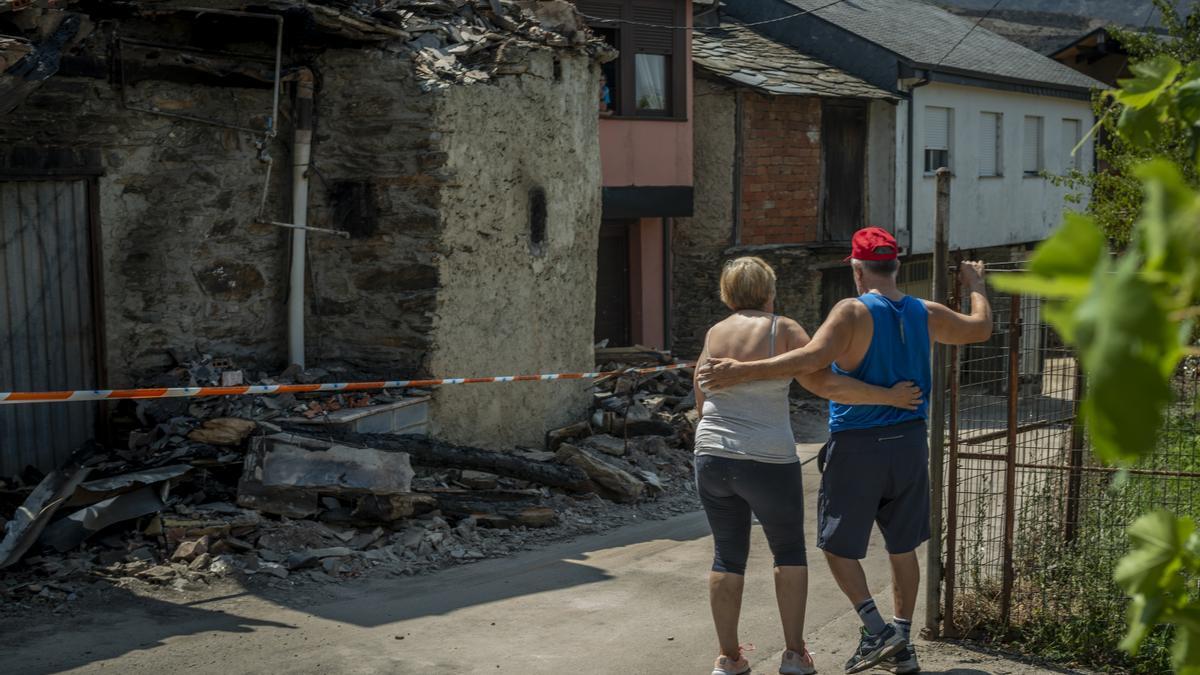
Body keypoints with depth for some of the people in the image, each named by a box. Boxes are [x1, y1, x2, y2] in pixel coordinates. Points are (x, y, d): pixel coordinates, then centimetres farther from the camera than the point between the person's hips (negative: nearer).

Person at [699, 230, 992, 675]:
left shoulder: (853, 313, -15)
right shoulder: (927, 315, 3)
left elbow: (812, 359, -30)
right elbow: (981, 328, 19)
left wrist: (743, 371, -30)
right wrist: (975, 286, 38)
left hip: (857, 447, -6)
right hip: (909, 443, 6)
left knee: (838, 545, 9)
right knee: (902, 547, 16)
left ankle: (876, 631, 1)